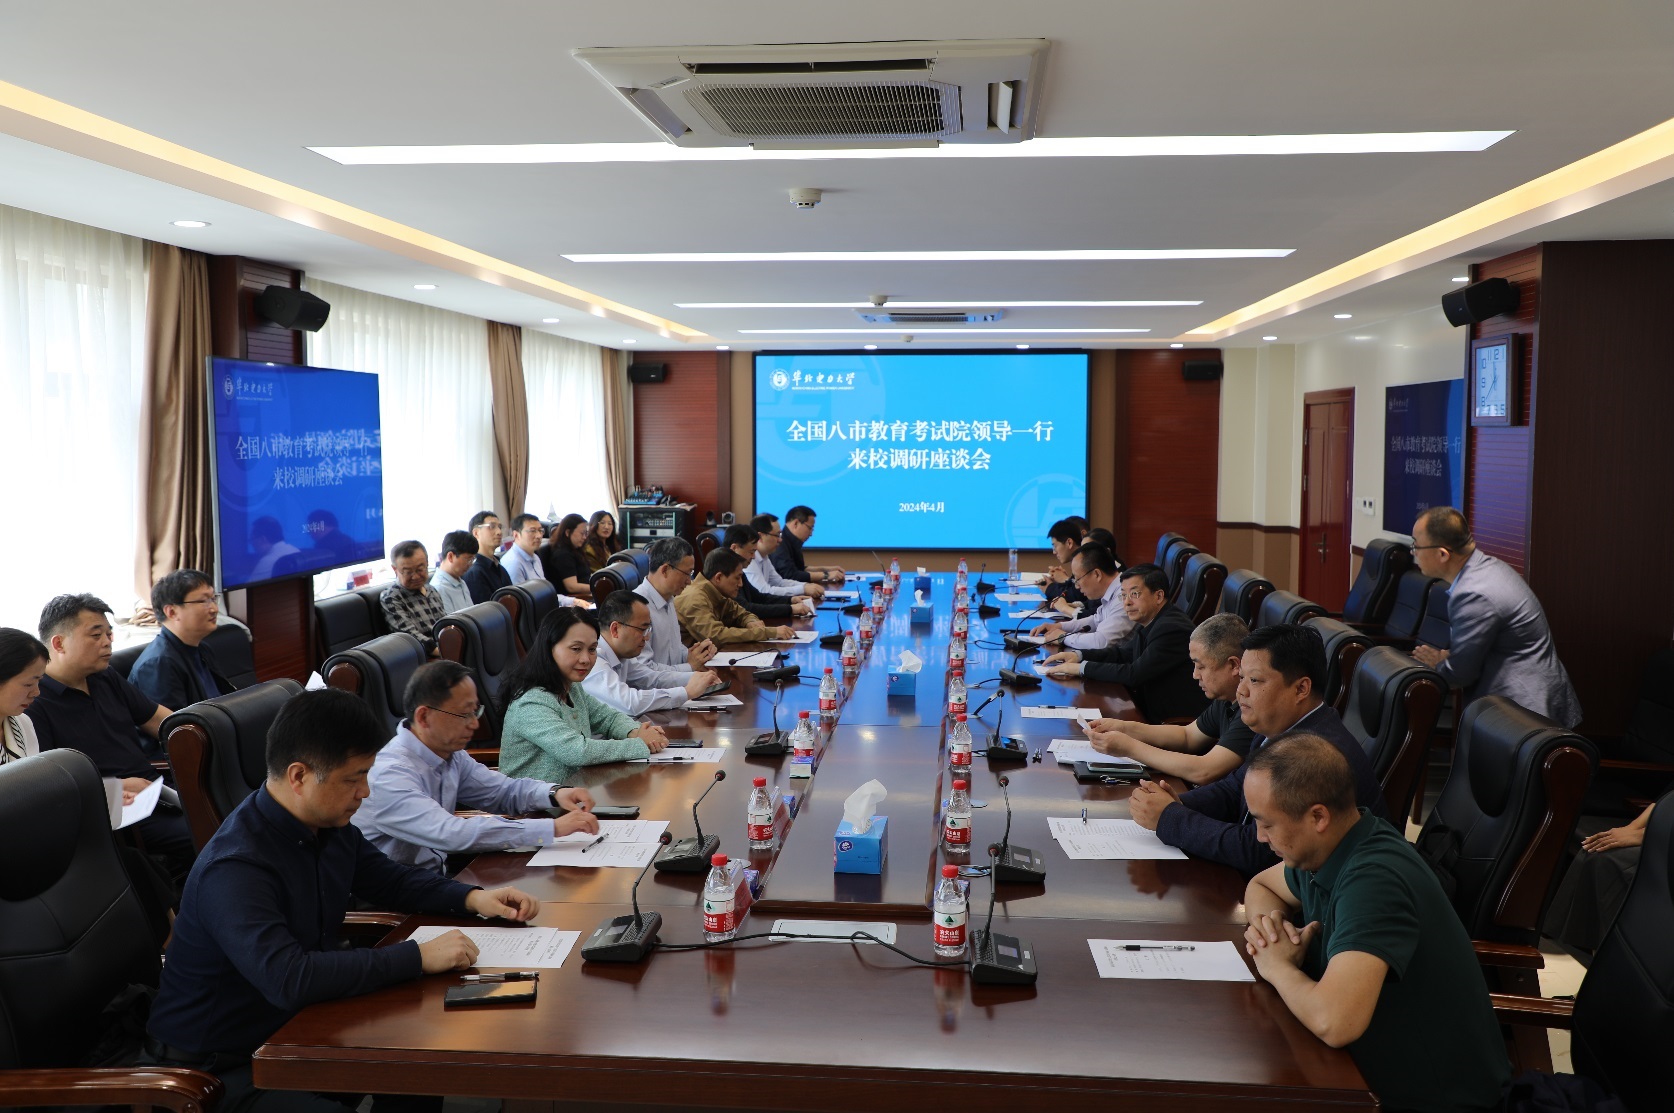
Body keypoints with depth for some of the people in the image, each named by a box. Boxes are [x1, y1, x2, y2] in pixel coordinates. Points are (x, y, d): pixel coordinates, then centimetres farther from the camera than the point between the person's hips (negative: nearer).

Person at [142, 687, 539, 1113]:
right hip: (214, 1068, -8)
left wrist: (472, 898, -3)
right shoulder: (235, 868, -30)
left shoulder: (331, 826, -2)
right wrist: (418, 956, -36)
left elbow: (389, 878, 15)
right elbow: (289, 979, -41)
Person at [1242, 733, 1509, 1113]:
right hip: (1372, 1065, 7)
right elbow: (1260, 886, 17)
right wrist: (1268, 922, -6)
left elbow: (1333, 1022, -41)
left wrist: (1279, 967, -20)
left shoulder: (1373, 878, -29)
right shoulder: (1322, 847, -4)